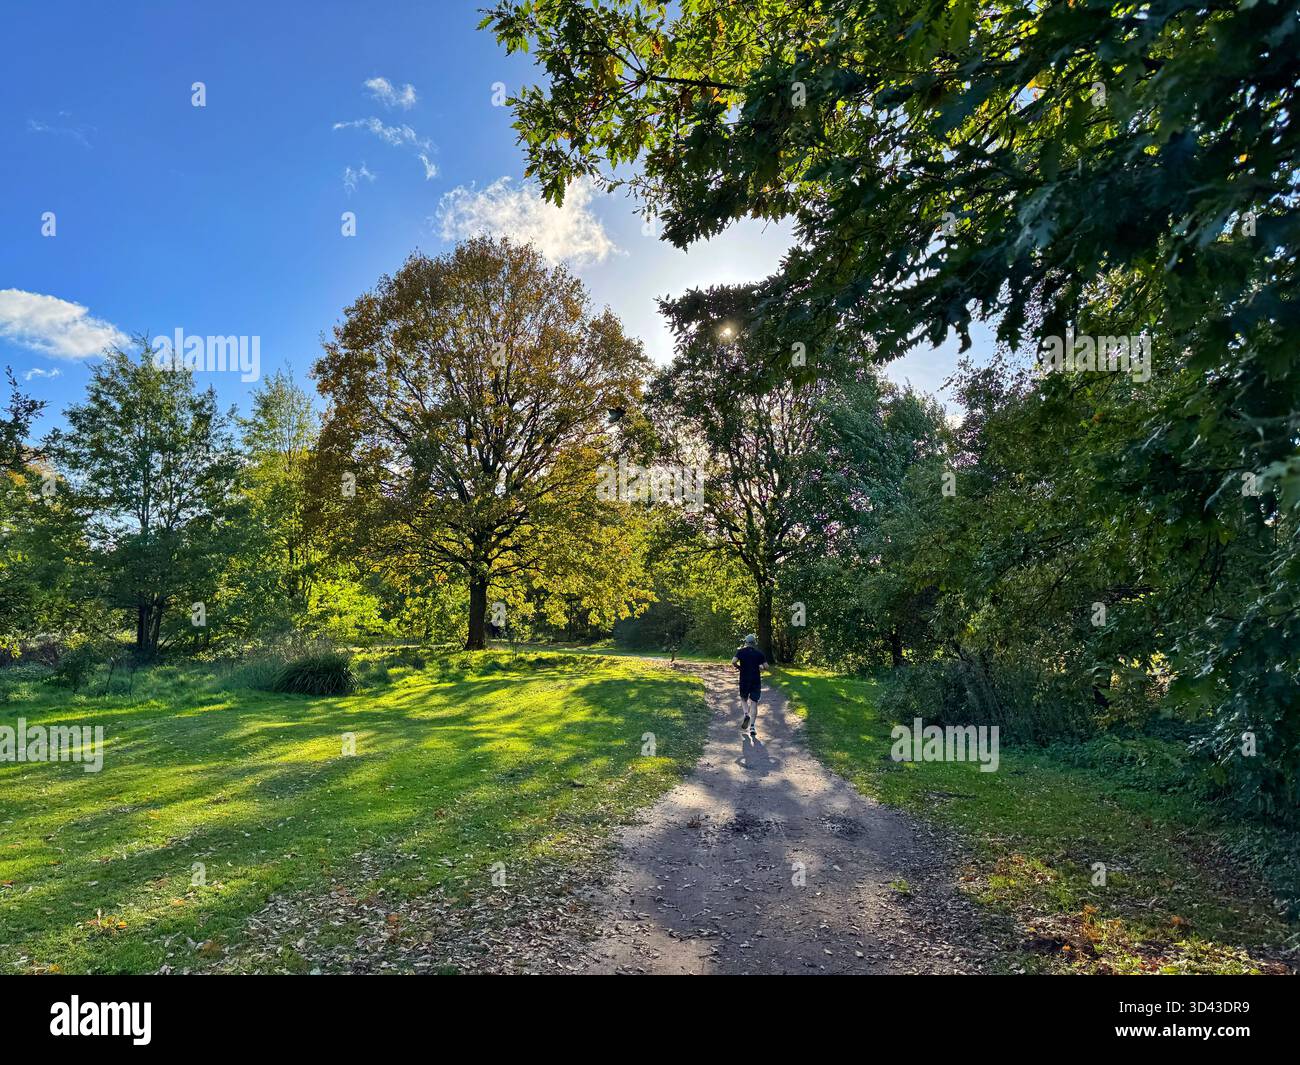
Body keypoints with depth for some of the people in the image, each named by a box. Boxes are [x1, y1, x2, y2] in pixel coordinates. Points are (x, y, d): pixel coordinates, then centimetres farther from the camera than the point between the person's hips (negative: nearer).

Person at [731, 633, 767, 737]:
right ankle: (752, 727, -4)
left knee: (744, 698, 21)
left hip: (744, 680, 0)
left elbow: (733, 662, -16)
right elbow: (765, 665, -3)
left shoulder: (741, 651, -2)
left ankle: (746, 714, -5)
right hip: (756, 680, 1)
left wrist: (738, 667, 2)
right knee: (754, 703, 2)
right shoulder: (759, 653, 2)